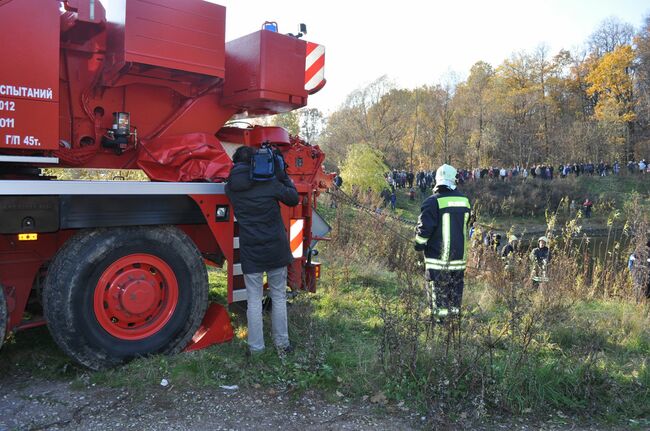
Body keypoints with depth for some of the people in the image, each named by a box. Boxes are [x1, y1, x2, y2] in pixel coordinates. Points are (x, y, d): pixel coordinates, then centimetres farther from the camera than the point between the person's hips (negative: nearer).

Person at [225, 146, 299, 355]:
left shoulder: (231, 188, -3)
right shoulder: (269, 182, -10)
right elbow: (293, 199, 2)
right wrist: (283, 176, 10)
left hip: (250, 252, 1)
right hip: (276, 249, 0)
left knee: (254, 300, 9)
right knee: (279, 297, 13)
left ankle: (256, 348, 15)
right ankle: (282, 343, 22)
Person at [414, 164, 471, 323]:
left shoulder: (433, 201, -16)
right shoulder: (464, 200, 4)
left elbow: (424, 228, -17)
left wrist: (419, 245, -1)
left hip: (438, 257, -5)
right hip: (459, 255, 6)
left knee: (438, 290, 3)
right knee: (456, 288, 17)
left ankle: (439, 318, 5)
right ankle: (455, 314, 26)